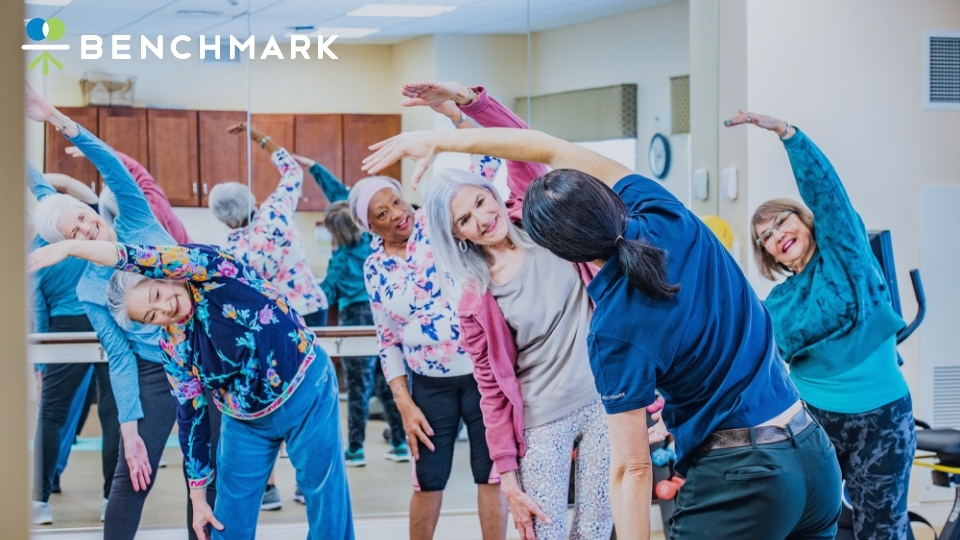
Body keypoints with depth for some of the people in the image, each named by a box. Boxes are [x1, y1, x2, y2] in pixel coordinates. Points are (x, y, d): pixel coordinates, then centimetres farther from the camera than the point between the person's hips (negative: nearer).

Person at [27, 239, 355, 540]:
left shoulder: (211, 271, -20)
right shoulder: (174, 345, -9)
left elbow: (146, 260, -38)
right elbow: (191, 416, -3)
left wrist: (70, 247, -44)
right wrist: (198, 497, 0)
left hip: (306, 391, -4)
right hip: (248, 422, 4)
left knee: (325, 502, 4)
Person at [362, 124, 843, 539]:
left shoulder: (616, 330, -18)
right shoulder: (667, 218, -4)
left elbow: (632, 468, -16)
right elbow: (554, 151, 5)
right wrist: (440, 139, 9)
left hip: (737, 479, -7)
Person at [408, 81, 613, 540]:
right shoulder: (476, 302, -5)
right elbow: (493, 391, -2)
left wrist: (469, 100, -23)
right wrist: (507, 474, -6)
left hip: (604, 401, 1)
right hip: (543, 421, -1)